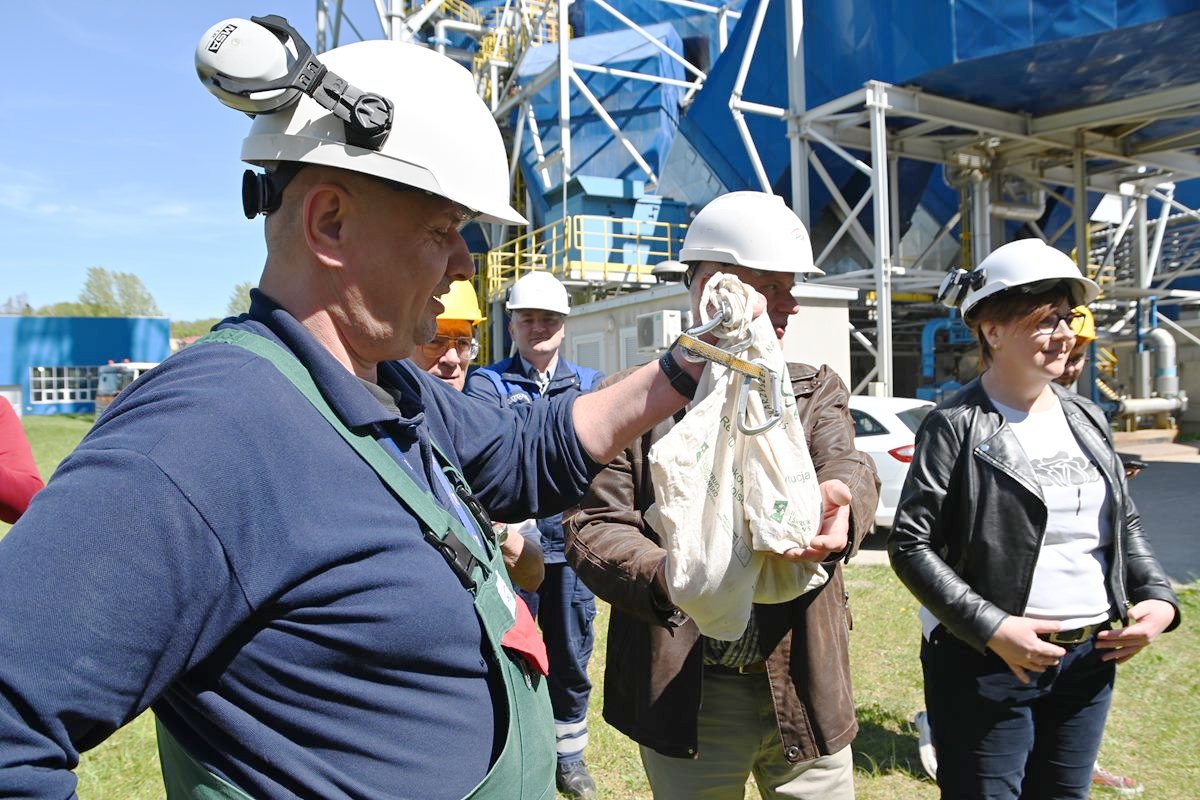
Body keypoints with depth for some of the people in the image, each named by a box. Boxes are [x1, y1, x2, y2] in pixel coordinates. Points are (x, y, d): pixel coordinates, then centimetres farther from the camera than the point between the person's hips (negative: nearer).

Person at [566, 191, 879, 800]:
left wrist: (841, 504, -36)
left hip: (805, 688, 3)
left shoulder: (818, 390, 7)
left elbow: (848, 468, -12)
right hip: (685, 694, -2)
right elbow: (591, 526, -9)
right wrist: (666, 578, -29)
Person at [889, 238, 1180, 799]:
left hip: (1090, 661, 6)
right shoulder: (955, 425, -11)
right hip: (985, 663, -6)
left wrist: (1159, 598, 1)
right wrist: (992, 628, -21)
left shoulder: (1086, 420, 8)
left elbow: (1125, 526, 18)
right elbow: (910, 543, -15)